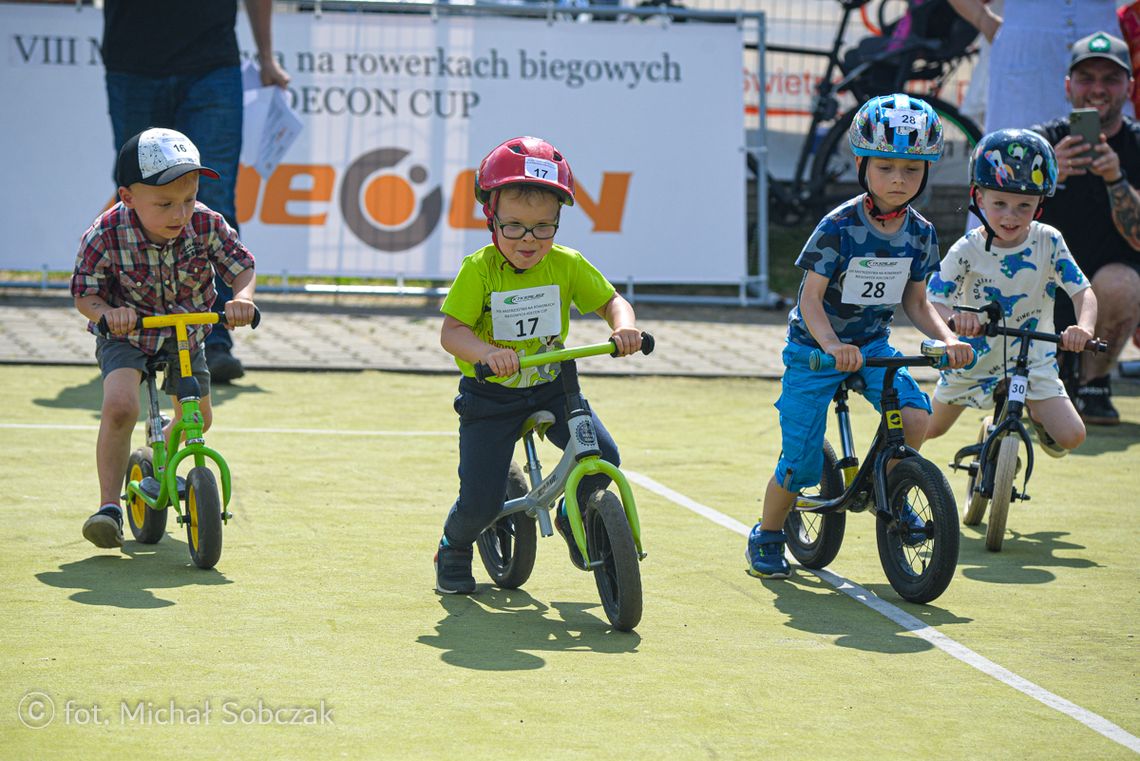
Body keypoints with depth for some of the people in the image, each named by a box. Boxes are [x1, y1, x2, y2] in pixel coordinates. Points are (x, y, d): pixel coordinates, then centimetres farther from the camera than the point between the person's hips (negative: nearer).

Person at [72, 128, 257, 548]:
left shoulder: (206, 225, -21)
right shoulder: (105, 236, -27)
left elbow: (241, 266, -11)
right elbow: (84, 293, -16)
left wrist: (243, 297, -33)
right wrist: (106, 312, -38)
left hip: (185, 334, 4)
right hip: (126, 335, -4)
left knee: (196, 419, 14)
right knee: (119, 406, -28)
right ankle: (109, 506, -18)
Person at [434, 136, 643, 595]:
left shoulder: (567, 265, -6)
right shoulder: (479, 269, -16)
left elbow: (611, 301, -1)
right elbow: (451, 331, -19)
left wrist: (624, 327, -25)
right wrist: (487, 353, -40)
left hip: (551, 386, 3)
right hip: (490, 396, -3)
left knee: (603, 458, -15)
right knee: (481, 501, -7)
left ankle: (572, 518, 18)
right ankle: (454, 550, 28)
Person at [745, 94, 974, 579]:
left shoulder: (920, 234, -4)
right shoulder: (839, 227, -20)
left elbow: (916, 303, 4)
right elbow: (811, 299, -20)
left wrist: (947, 339, -13)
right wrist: (831, 345, -37)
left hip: (872, 343, 4)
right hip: (815, 348, -4)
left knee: (914, 412, -23)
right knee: (801, 460, -6)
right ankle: (767, 536, 20)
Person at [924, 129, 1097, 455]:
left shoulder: (1048, 242, -15)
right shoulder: (967, 250, -18)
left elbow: (1083, 292, -18)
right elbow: (932, 299, -22)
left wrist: (1084, 327, -40)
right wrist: (954, 318, -47)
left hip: (1032, 358, 0)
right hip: (974, 358, 0)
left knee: (1070, 437, -15)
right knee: (928, 431, 15)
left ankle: (1035, 413, 20)